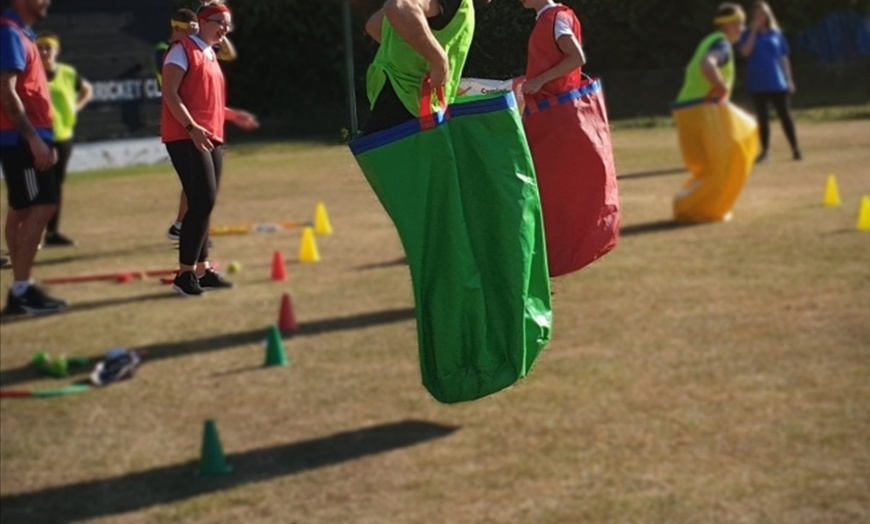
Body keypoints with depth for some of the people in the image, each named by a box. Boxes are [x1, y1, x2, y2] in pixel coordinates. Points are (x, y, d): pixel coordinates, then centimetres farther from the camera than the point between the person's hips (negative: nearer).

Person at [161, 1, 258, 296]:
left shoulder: (210, 56, 21)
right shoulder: (183, 50, -5)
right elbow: (170, 93, -14)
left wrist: (233, 116, 20)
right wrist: (192, 128, -23)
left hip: (211, 138, 9)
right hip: (186, 138, -9)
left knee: (204, 203, 9)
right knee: (203, 201, -15)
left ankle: (202, 270, 14)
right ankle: (185, 274, -12)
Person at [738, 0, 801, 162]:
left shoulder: (776, 34, 6)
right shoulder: (748, 35, 4)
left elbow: (784, 58, 8)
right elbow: (745, 52, -15)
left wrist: (789, 80, 4)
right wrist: (754, 31, -14)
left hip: (778, 83, 0)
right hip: (757, 85, 0)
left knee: (785, 115, -1)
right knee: (762, 118, 5)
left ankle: (795, 149, 5)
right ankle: (764, 151, 12)